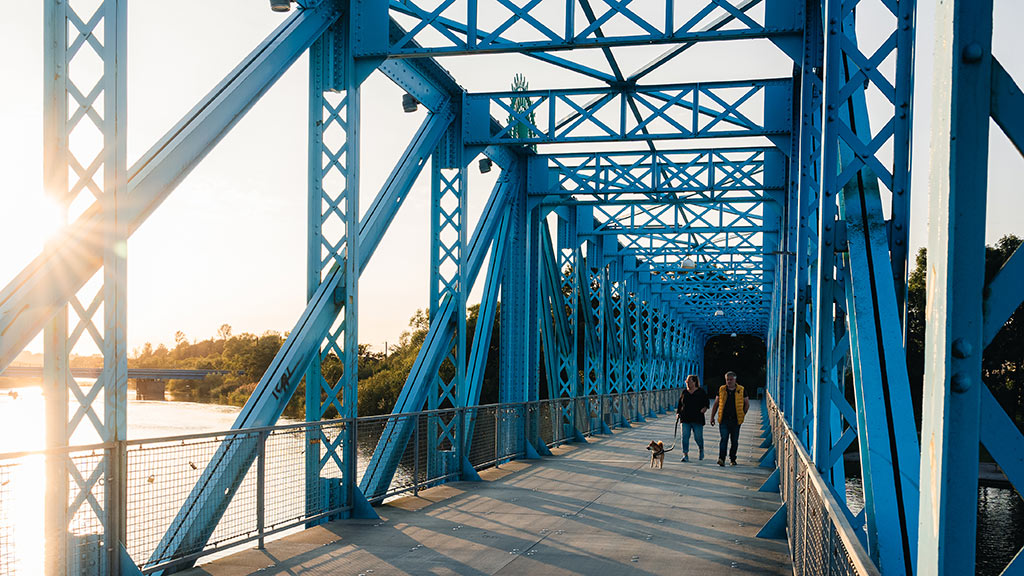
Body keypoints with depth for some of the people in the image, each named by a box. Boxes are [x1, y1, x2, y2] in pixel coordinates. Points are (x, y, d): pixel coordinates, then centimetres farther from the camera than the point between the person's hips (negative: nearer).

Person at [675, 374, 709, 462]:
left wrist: (704, 409, -15)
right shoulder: (684, 392, 11)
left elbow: (706, 403, 5)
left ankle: (701, 450, 31)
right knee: (685, 436, -7)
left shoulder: (702, 392, 3)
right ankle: (685, 455, -7)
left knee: (698, 437, 1)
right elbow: (679, 404, 16)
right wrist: (678, 413, 2)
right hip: (685, 419, 3)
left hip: (697, 419, -2)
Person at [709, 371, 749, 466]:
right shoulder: (721, 390, 6)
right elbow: (716, 404, 13)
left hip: (736, 420, 0)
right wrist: (712, 417, 9)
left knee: (734, 441, 7)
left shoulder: (741, 390, 3)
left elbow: (747, 404, 14)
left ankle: (732, 459, 22)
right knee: (724, 439, -13)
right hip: (724, 420, 0)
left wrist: (742, 415, 6)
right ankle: (721, 459, -20)